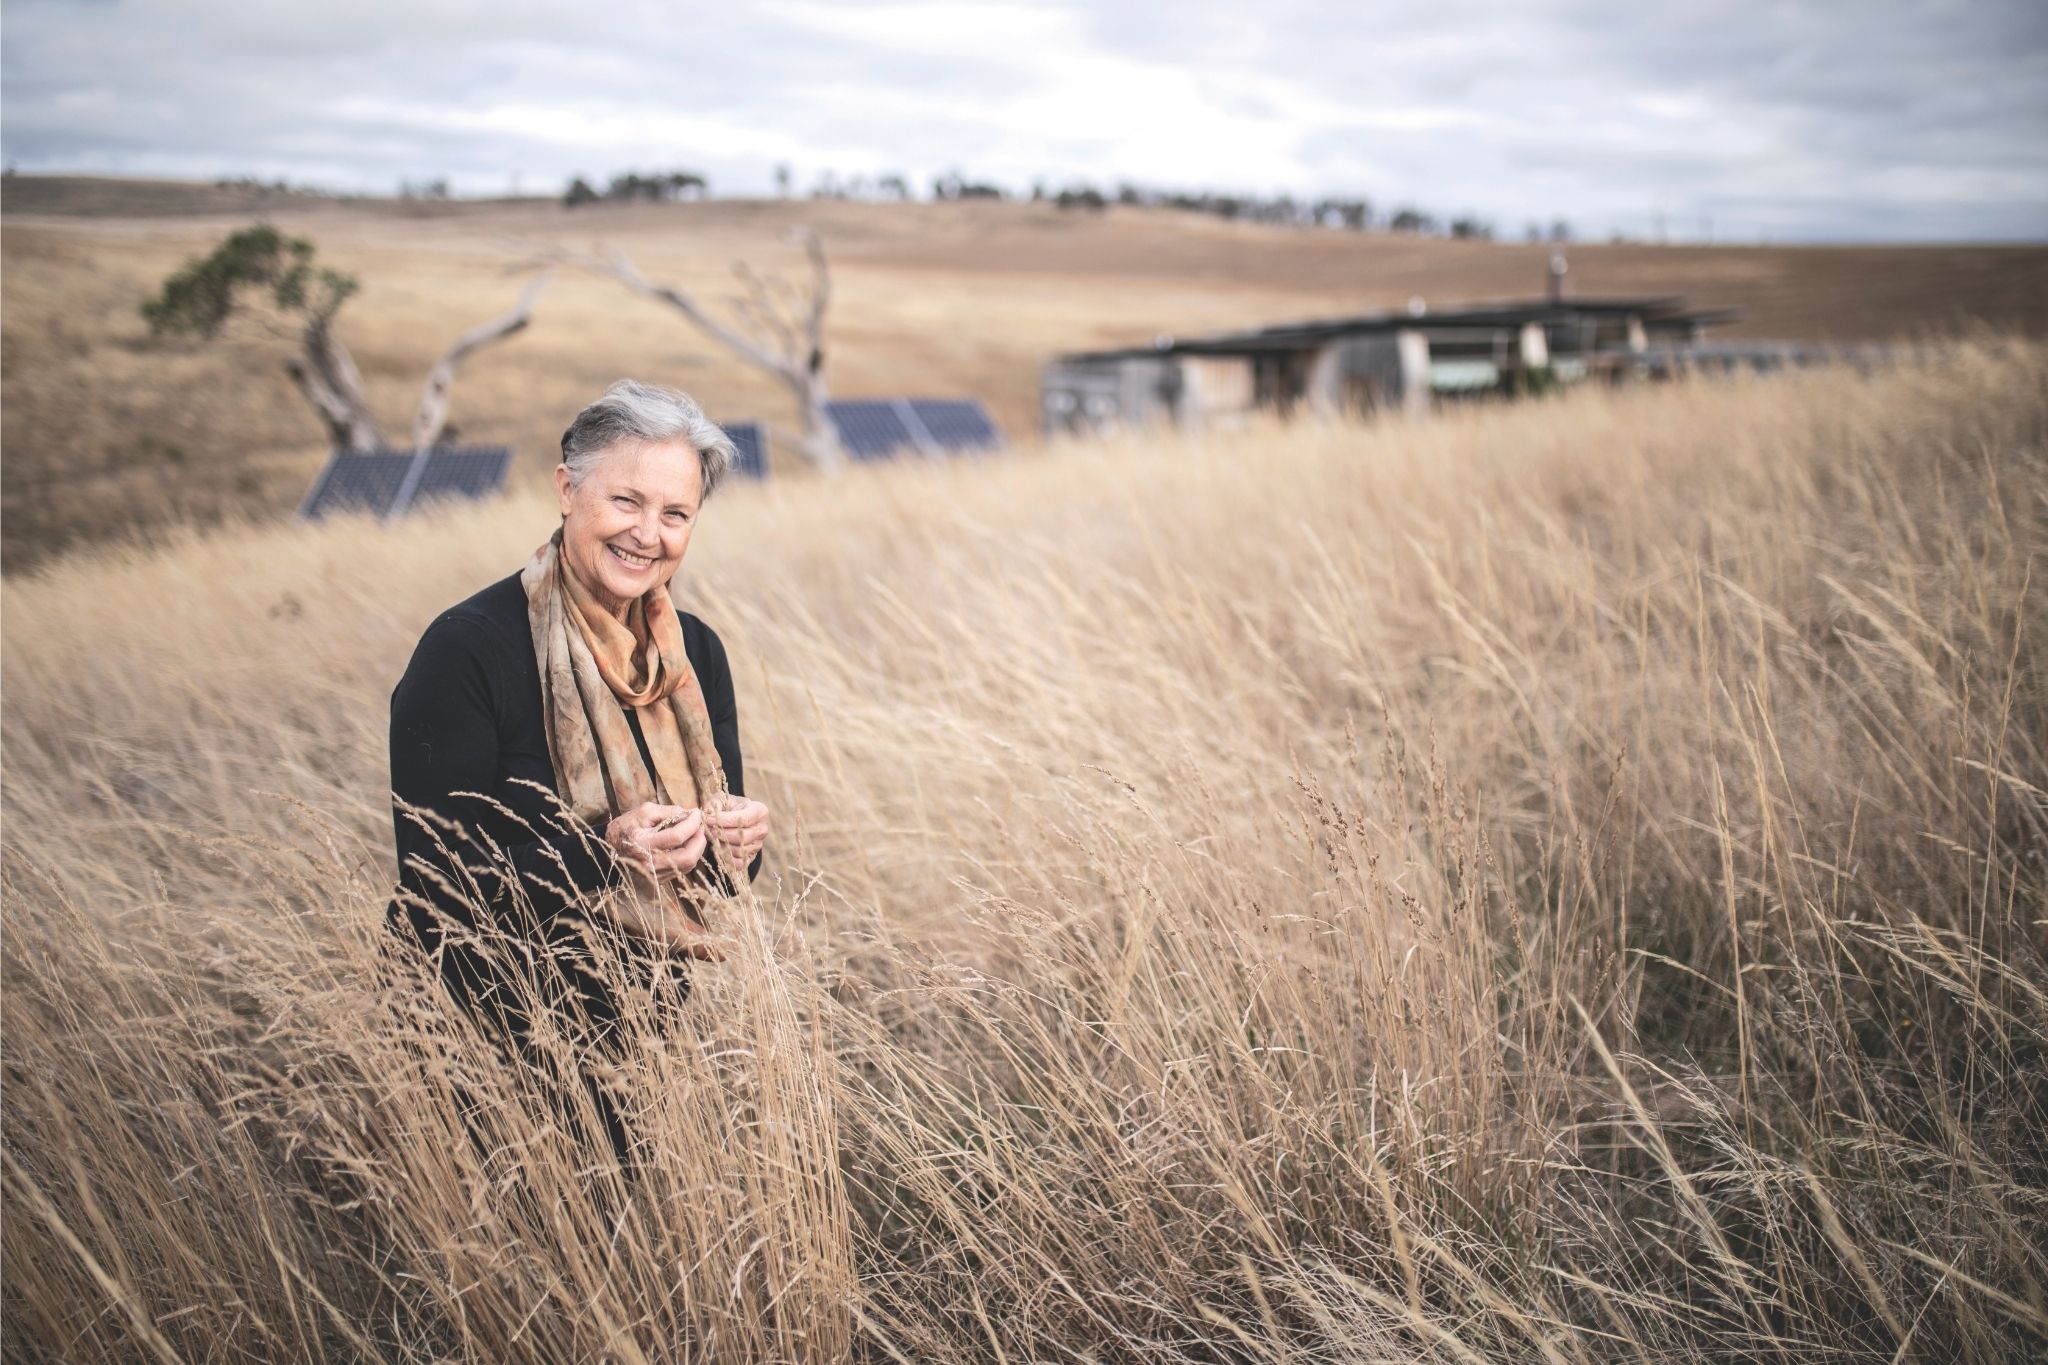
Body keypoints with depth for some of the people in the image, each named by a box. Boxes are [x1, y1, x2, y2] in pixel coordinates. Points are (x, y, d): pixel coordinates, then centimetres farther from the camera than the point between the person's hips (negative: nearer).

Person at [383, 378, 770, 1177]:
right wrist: (602, 854, -30)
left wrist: (739, 835, -14)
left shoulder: (694, 652, 2)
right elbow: (434, 876, -18)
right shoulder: (468, 648, -16)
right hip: (506, 1043, -5)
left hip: (653, 1021, 5)